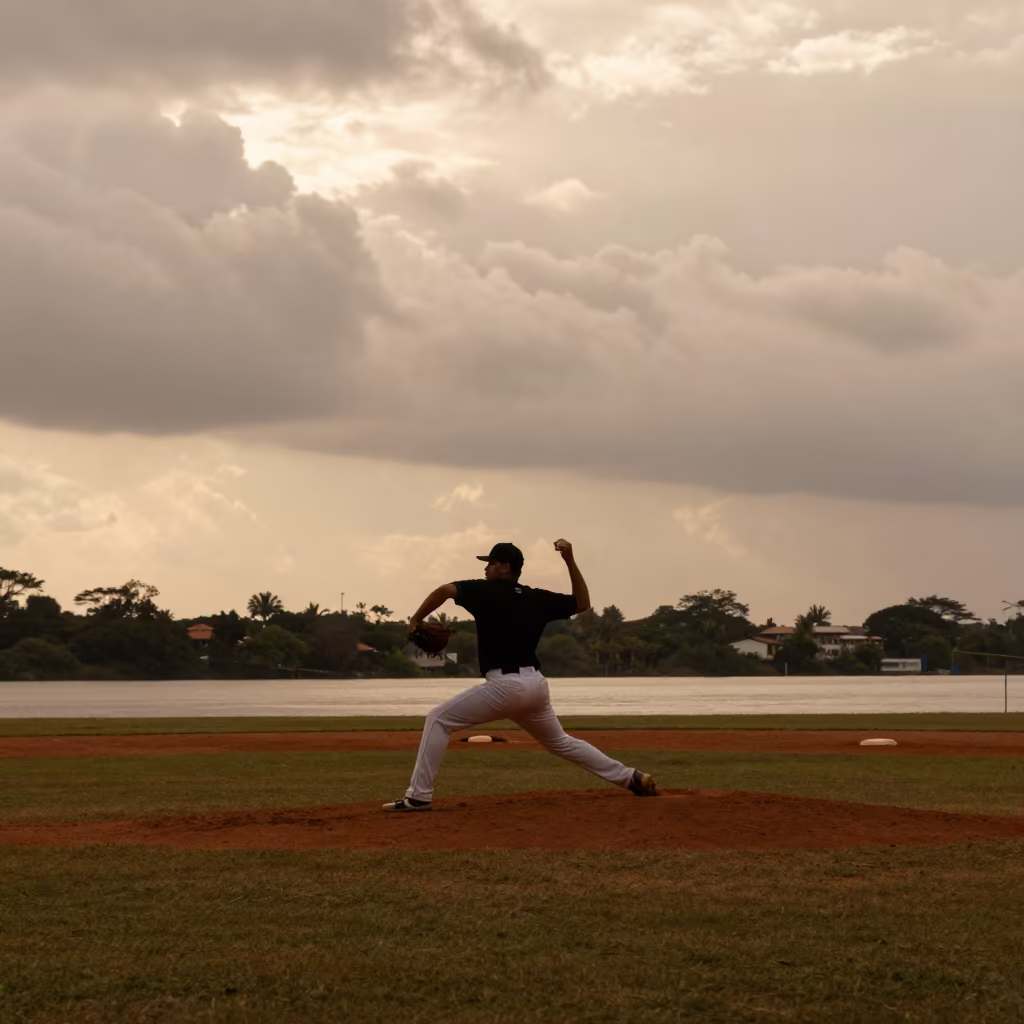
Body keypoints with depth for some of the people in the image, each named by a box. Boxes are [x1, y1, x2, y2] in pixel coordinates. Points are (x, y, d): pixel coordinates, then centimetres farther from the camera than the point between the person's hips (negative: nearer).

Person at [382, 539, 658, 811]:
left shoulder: (487, 591, -4)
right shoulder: (538, 598, 12)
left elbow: (445, 590, -17)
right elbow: (583, 603, 23)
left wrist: (415, 620, -4)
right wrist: (570, 561, 17)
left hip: (505, 685, -7)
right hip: (536, 684, 7)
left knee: (438, 719, 0)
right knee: (561, 742, 26)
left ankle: (418, 796, -9)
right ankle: (632, 778, 25)